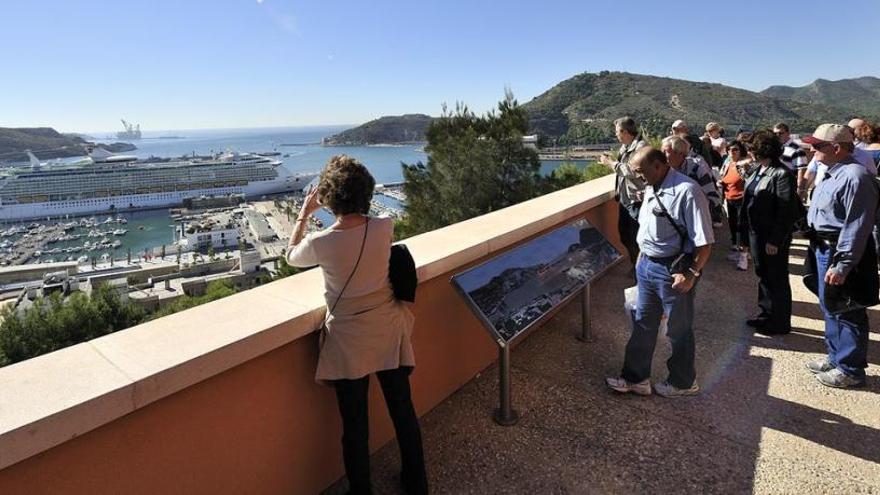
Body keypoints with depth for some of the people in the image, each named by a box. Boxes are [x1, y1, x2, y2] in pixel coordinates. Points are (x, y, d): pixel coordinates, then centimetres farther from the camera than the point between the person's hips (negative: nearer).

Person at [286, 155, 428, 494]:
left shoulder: (320, 243, -18)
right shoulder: (384, 227, -12)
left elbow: (292, 256, 7)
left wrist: (304, 213, 15)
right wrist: (352, 205, 21)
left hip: (349, 340, -3)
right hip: (388, 330, 4)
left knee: (355, 424, 14)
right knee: (403, 411, 19)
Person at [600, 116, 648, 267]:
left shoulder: (641, 146, -17)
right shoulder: (625, 146, 10)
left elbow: (632, 171, -26)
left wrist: (611, 163, -17)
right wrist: (609, 161, 1)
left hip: (636, 200, -9)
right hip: (624, 198, 9)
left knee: (637, 238, 2)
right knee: (624, 234, 19)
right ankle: (635, 264, 37)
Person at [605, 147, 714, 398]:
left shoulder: (687, 191, -22)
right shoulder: (651, 189, 5)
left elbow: (704, 241, -22)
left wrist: (691, 274, -21)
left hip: (673, 271, -8)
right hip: (647, 265, 8)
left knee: (678, 330, 12)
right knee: (642, 324, 18)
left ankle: (683, 382, 35)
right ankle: (636, 378, 34)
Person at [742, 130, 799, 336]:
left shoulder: (782, 174, -18)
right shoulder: (758, 170, 7)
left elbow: (787, 211, -20)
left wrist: (775, 240, -20)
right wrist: (748, 230, 11)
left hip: (773, 236, -8)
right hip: (756, 231, 8)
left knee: (776, 278, 6)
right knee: (762, 274, 20)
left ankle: (780, 323, 20)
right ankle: (766, 313, 36)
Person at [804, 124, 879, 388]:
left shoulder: (855, 177, -21)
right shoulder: (832, 173, 10)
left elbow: (856, 227, -24)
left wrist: (842, 265, -26)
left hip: (841, 253, -10)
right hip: (824, 249, 10)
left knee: (846, 313, 3)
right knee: (830, 308, 21)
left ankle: (850, 370, 18)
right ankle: (836, 357, 36)